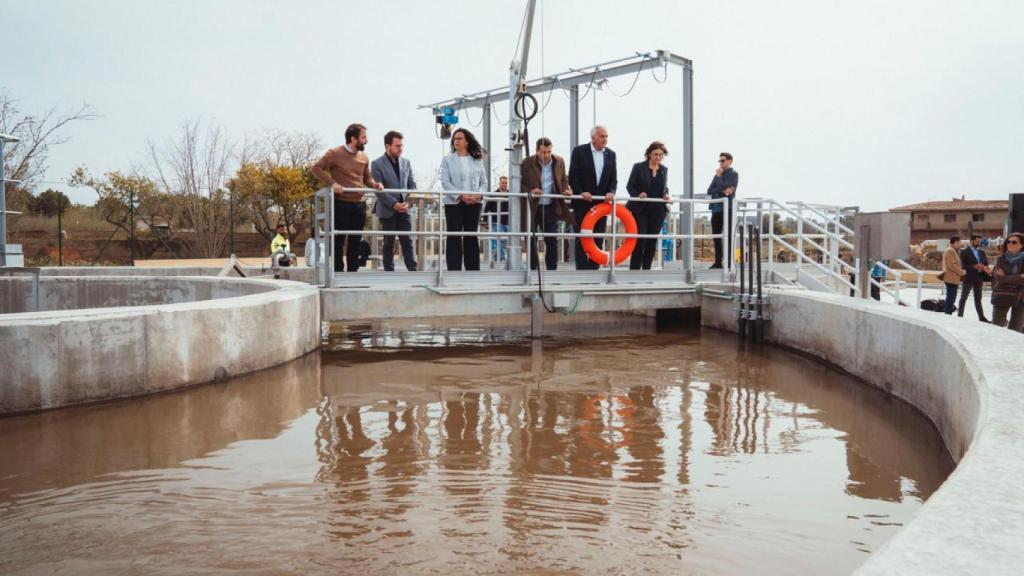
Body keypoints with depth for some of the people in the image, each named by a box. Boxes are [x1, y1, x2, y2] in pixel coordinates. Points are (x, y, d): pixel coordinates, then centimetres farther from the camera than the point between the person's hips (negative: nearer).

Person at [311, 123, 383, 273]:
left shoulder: (364, 157, 10)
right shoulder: (335, 154, -7)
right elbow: (317, 168, -7)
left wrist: (374, 184, -1)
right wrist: (332, 183, -19)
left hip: (359, 205, 6)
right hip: (341, 204, -6)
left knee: (355, 241, 9)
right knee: (338, 241, 0)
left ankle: (353, 272, 17)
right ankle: (337, 273, 7)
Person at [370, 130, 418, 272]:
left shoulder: (406, 162, 7)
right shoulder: (377, 164, -6)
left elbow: (412, 184, 9)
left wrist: (407, 201, -7)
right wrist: (394, 204, -17)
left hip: (403, 208, 3)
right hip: (387, 210, -3)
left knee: (407, 241, 0)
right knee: (389, 243, 4)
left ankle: (413, 271, 0)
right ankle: (389, 272, 11)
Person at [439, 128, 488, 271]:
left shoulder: (477, 160, 11)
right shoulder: (447, 160, 5)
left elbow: (484, 182, 10)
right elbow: (445, 182, -5)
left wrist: (479, 195, -11)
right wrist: (461, 195, -17)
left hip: (474, 204, 2)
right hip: (454, 203, -2)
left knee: (472, 238, 5)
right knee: (454, 239, -1)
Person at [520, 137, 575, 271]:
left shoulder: (559, 162, 2)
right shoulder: (527, 163, -8)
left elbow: (564, 180, 14)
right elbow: (520, 184, -4)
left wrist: (566, 189, -7)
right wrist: (530, 191, -22)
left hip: (550, 208, 2)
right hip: (531, 208, -2)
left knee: (552, 241, 3)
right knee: (531, 241, 6)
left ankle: (552, 269, 13)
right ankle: (532, 268, 16)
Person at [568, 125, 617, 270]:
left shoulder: (611, 154, 8)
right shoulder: (579, 151, -3)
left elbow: (613, 178, 7)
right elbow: (572, 177, -6)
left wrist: (611, 192, -11)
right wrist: (581, 192, -18)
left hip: (601, 202, 4)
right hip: (582, 203, -4)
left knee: (598, 239, 4)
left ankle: (593, 270, 10)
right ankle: (582, 270, 1)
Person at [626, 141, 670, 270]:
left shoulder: (664, 169, 9)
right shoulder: (639, 167, -3)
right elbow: (630, 186, -1)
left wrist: (666, 195, -4)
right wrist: (638, 195, -19)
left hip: (658, 210, 4)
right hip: (641, 209, -4)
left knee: (652, 242, 4)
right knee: (640, 241, -9)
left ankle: (646, 270, 11)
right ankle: (634, 270, -5)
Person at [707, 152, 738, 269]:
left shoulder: (733, 174, -1)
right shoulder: (718, 175, 19)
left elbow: (722, 187, -15)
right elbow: (709, 191, 6)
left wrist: (718, 175, -2)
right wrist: (722, 191, -9)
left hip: (727, 208, -7)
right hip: (716, 209, 7)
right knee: (716, 236, 7)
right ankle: (718, 262, 12)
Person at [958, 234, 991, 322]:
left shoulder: (982, 252, 12)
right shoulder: (964, 251, -5)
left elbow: (986, 264, 11)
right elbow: (963, 266, -12)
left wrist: (986, 269, -11)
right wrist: (975, 267, -21)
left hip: (979, 278, 5)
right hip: (968, 278, -5)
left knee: (978, 298, 10)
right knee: (963, 298, 1)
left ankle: (981, 317, 12)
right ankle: (959, 315, 6)